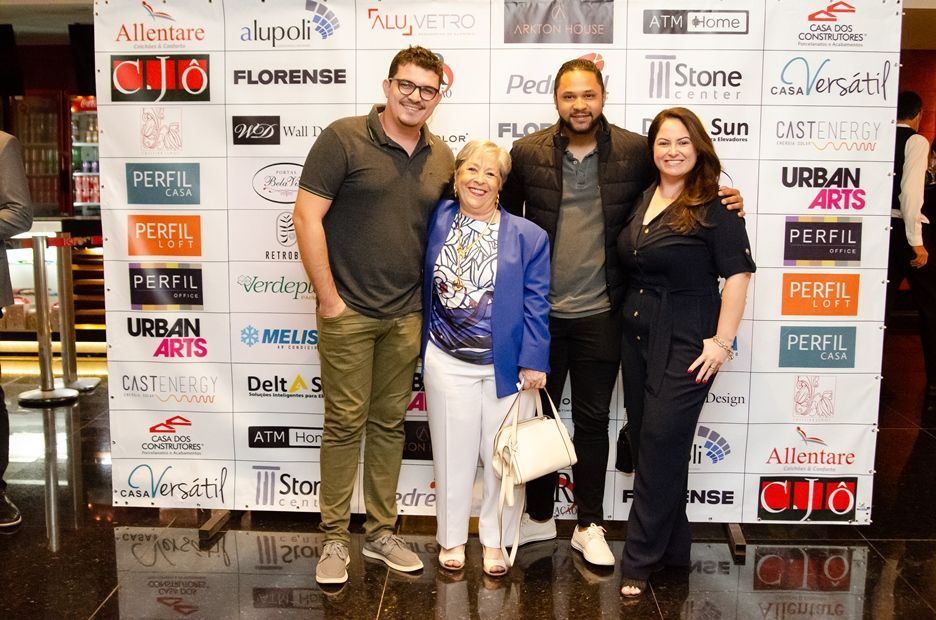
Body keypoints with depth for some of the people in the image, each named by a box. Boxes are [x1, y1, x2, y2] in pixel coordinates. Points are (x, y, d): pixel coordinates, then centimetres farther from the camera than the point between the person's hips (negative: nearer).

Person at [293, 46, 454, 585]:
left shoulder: (442, 157, 8)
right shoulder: (343, 139, -7)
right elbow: (307, 217, -10)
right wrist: (329, 298, -12)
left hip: (407, 316, 5)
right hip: (349, 312, -4)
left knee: (390, 423, 13)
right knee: (346, 423, 3)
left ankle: (381, 532, 27)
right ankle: (335, 539, 18)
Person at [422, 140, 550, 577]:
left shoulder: (528, 236, -3)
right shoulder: (437, 220, 2)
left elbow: (536, 305, -4)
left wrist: (533, 361, -8)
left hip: (506, 364, -1)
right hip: (447, 363, 1)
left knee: (501, 455, 10)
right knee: (453, 453, 12)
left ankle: (495, 540, 28)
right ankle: (452, 539, 29)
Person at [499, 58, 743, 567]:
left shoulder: (635, 152, -2)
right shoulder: (527, 153, -2)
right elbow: (507, 220, 7)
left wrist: (720, 198, -7)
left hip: (601, 314, 0)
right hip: (540, 311, 1)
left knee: (593, 421, 11)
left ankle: (589, 526, 28)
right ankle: (538, 516, 33)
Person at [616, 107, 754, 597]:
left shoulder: (714, 206, -9)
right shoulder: (642, 199, 10)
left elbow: (737, 274, -13)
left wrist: (721, 341, -17)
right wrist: (627, 322, 12)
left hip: (685, 344, -7)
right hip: (636, 337, 7)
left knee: (661, 445, -4)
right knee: (643, 442, 12)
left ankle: (641, 558, 11)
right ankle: (671, 548, 29)